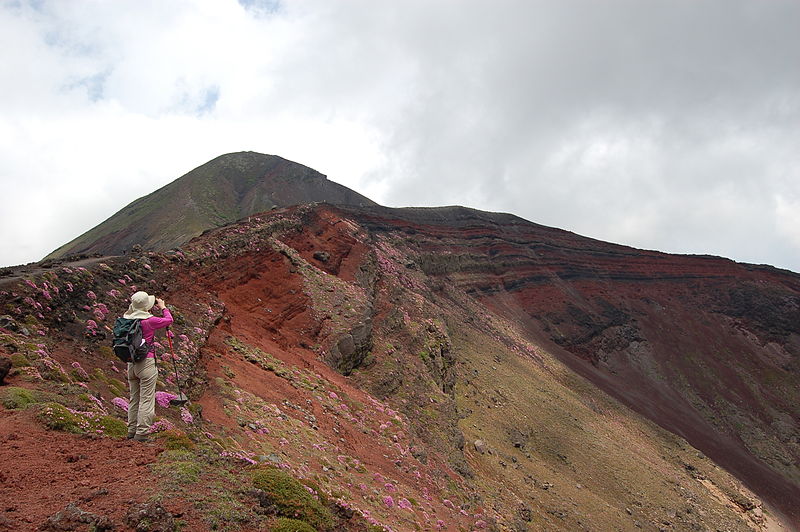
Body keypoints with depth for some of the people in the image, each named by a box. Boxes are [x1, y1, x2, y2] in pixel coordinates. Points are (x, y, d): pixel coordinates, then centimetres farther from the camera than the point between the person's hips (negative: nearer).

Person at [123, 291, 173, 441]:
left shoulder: (127, 319, 2)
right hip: (146, 362, -7)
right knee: (146, 399, 0)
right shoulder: (149, 321, -15)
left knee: (134, 398, 17)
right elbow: (169, 320, -2)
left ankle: (132, 430, 24)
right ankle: (141, 433, 1)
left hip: (131, 363, 7)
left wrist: (152, 310, 19)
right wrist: (163, 307, 13)